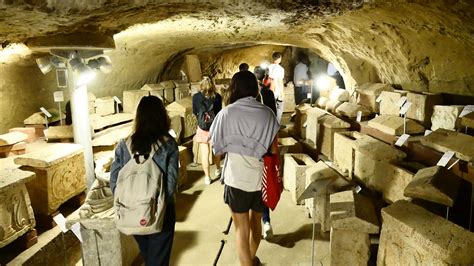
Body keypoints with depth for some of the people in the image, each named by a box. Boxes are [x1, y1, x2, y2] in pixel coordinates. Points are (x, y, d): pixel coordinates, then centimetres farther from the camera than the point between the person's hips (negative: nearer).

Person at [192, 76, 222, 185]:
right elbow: (219, 112, 0)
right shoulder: (217, 97, -11)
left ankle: (207, 177, 14)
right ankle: (218, 170, 42)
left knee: (205, 153, 7)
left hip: (203, 128, -1)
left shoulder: (196, 97, -9)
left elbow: (194, 112, 4)